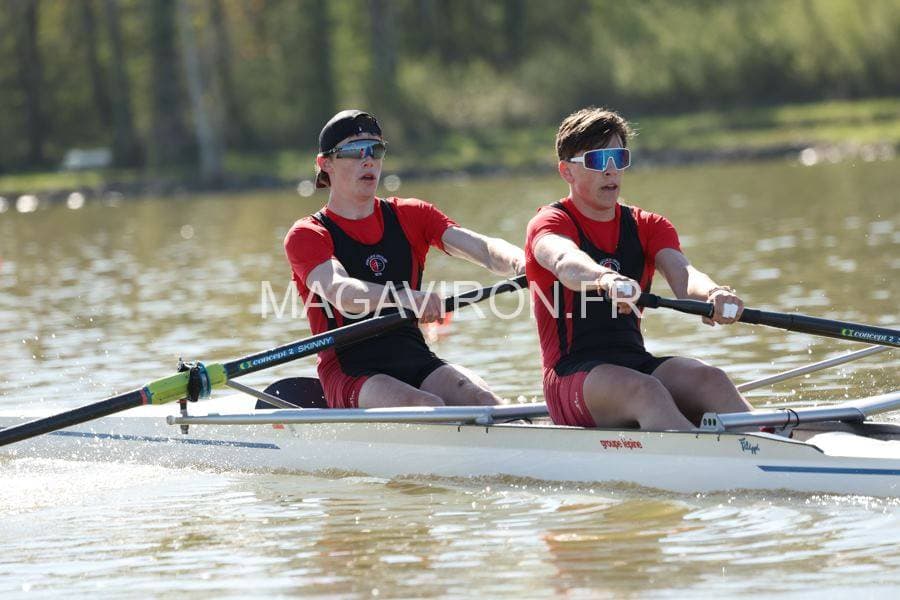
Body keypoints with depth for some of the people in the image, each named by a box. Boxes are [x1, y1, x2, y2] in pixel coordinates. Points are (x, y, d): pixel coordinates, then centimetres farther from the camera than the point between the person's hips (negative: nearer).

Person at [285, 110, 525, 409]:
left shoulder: (411, 216, 15)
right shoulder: (307, 235, 1)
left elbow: (484, 248, -1)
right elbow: (340, 292, -21)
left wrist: (519, 263, -25)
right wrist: (400, 296, -41)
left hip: (416, 360, 4)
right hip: (350, 371, -4)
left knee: (484, 401, -26)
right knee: (429, 408, -33)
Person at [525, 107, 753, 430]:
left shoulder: (649, 227, 15)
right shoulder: (550, 223, -1)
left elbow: (682, 274, -7)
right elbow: (564, 262, -27)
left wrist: (713, 293, -33)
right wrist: (607, 279, -51)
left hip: (637, 363, 5)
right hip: (573, 375, -5)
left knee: (711, 380, -25)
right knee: (645, 390, -35)